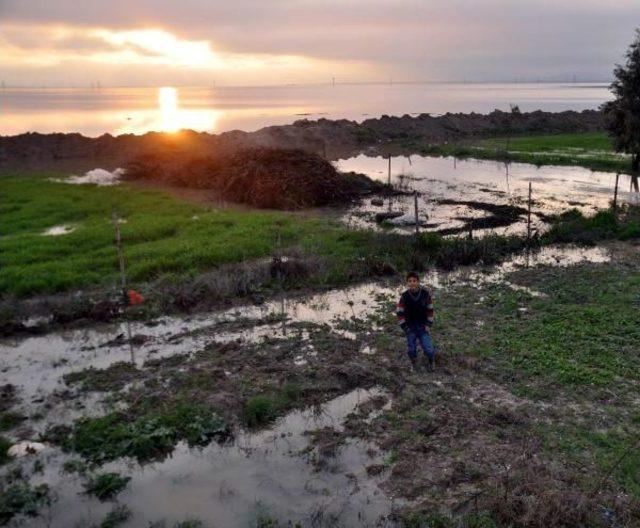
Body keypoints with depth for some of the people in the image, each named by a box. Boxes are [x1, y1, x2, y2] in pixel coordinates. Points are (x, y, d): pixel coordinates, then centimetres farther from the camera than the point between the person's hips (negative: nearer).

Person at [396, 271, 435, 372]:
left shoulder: (425, 293, -13)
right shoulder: (405, 296, -14)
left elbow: (430, 309, -1)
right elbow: (399, 312, -5)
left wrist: (429, 324, -4)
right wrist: (404, 326, -7)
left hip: (423, 326, 0)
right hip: (410, 327, 0)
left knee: (428, 348, -4)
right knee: (411, 349, 5)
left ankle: (431, 361, 27)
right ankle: (414, 363, 32)